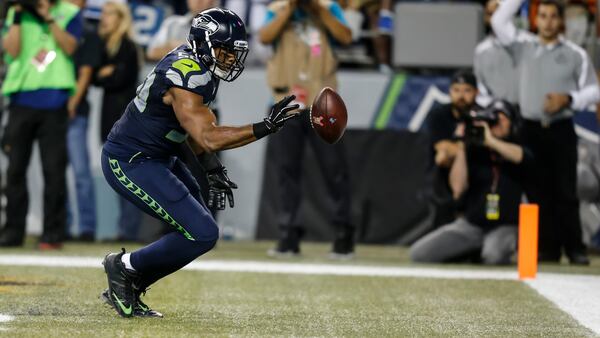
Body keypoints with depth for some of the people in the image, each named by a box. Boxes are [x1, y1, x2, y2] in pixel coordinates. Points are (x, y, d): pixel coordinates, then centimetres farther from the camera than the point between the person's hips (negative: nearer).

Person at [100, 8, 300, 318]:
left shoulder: (196, 63, 5)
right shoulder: (186, 79, -26)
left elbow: (194, 126, 16)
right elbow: (208, 138, -32)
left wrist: (213, 170, 9)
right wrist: (264, 128, -34)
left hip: (157, 157, 10)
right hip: (129, 164, -10)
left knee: (199, 230, 15)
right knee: (202, 234, -15)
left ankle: (126, 289, 20)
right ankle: (125, 267, 2)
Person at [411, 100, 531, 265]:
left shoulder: (519, 149, -1)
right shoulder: (474, 153, 2)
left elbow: (520, 156, -28)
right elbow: (458, 188, -11)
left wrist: (491, 141, -31)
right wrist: (461, 147, -15)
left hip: (505, 227, -3)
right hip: (470, 225, 3)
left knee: (494, 256, -39)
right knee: (419, 253, -13)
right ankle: (473, 252, 12)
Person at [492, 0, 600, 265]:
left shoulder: (575, 54, 4)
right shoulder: (523, 47, 8)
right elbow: (499, 21, 2)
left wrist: (568, 99, -12)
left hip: (561, 130, -2)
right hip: (531, 130, 2)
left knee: (566, 192, -5)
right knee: (538, 191, 1)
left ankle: (575, 248, -3)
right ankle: (547, 248, 5)